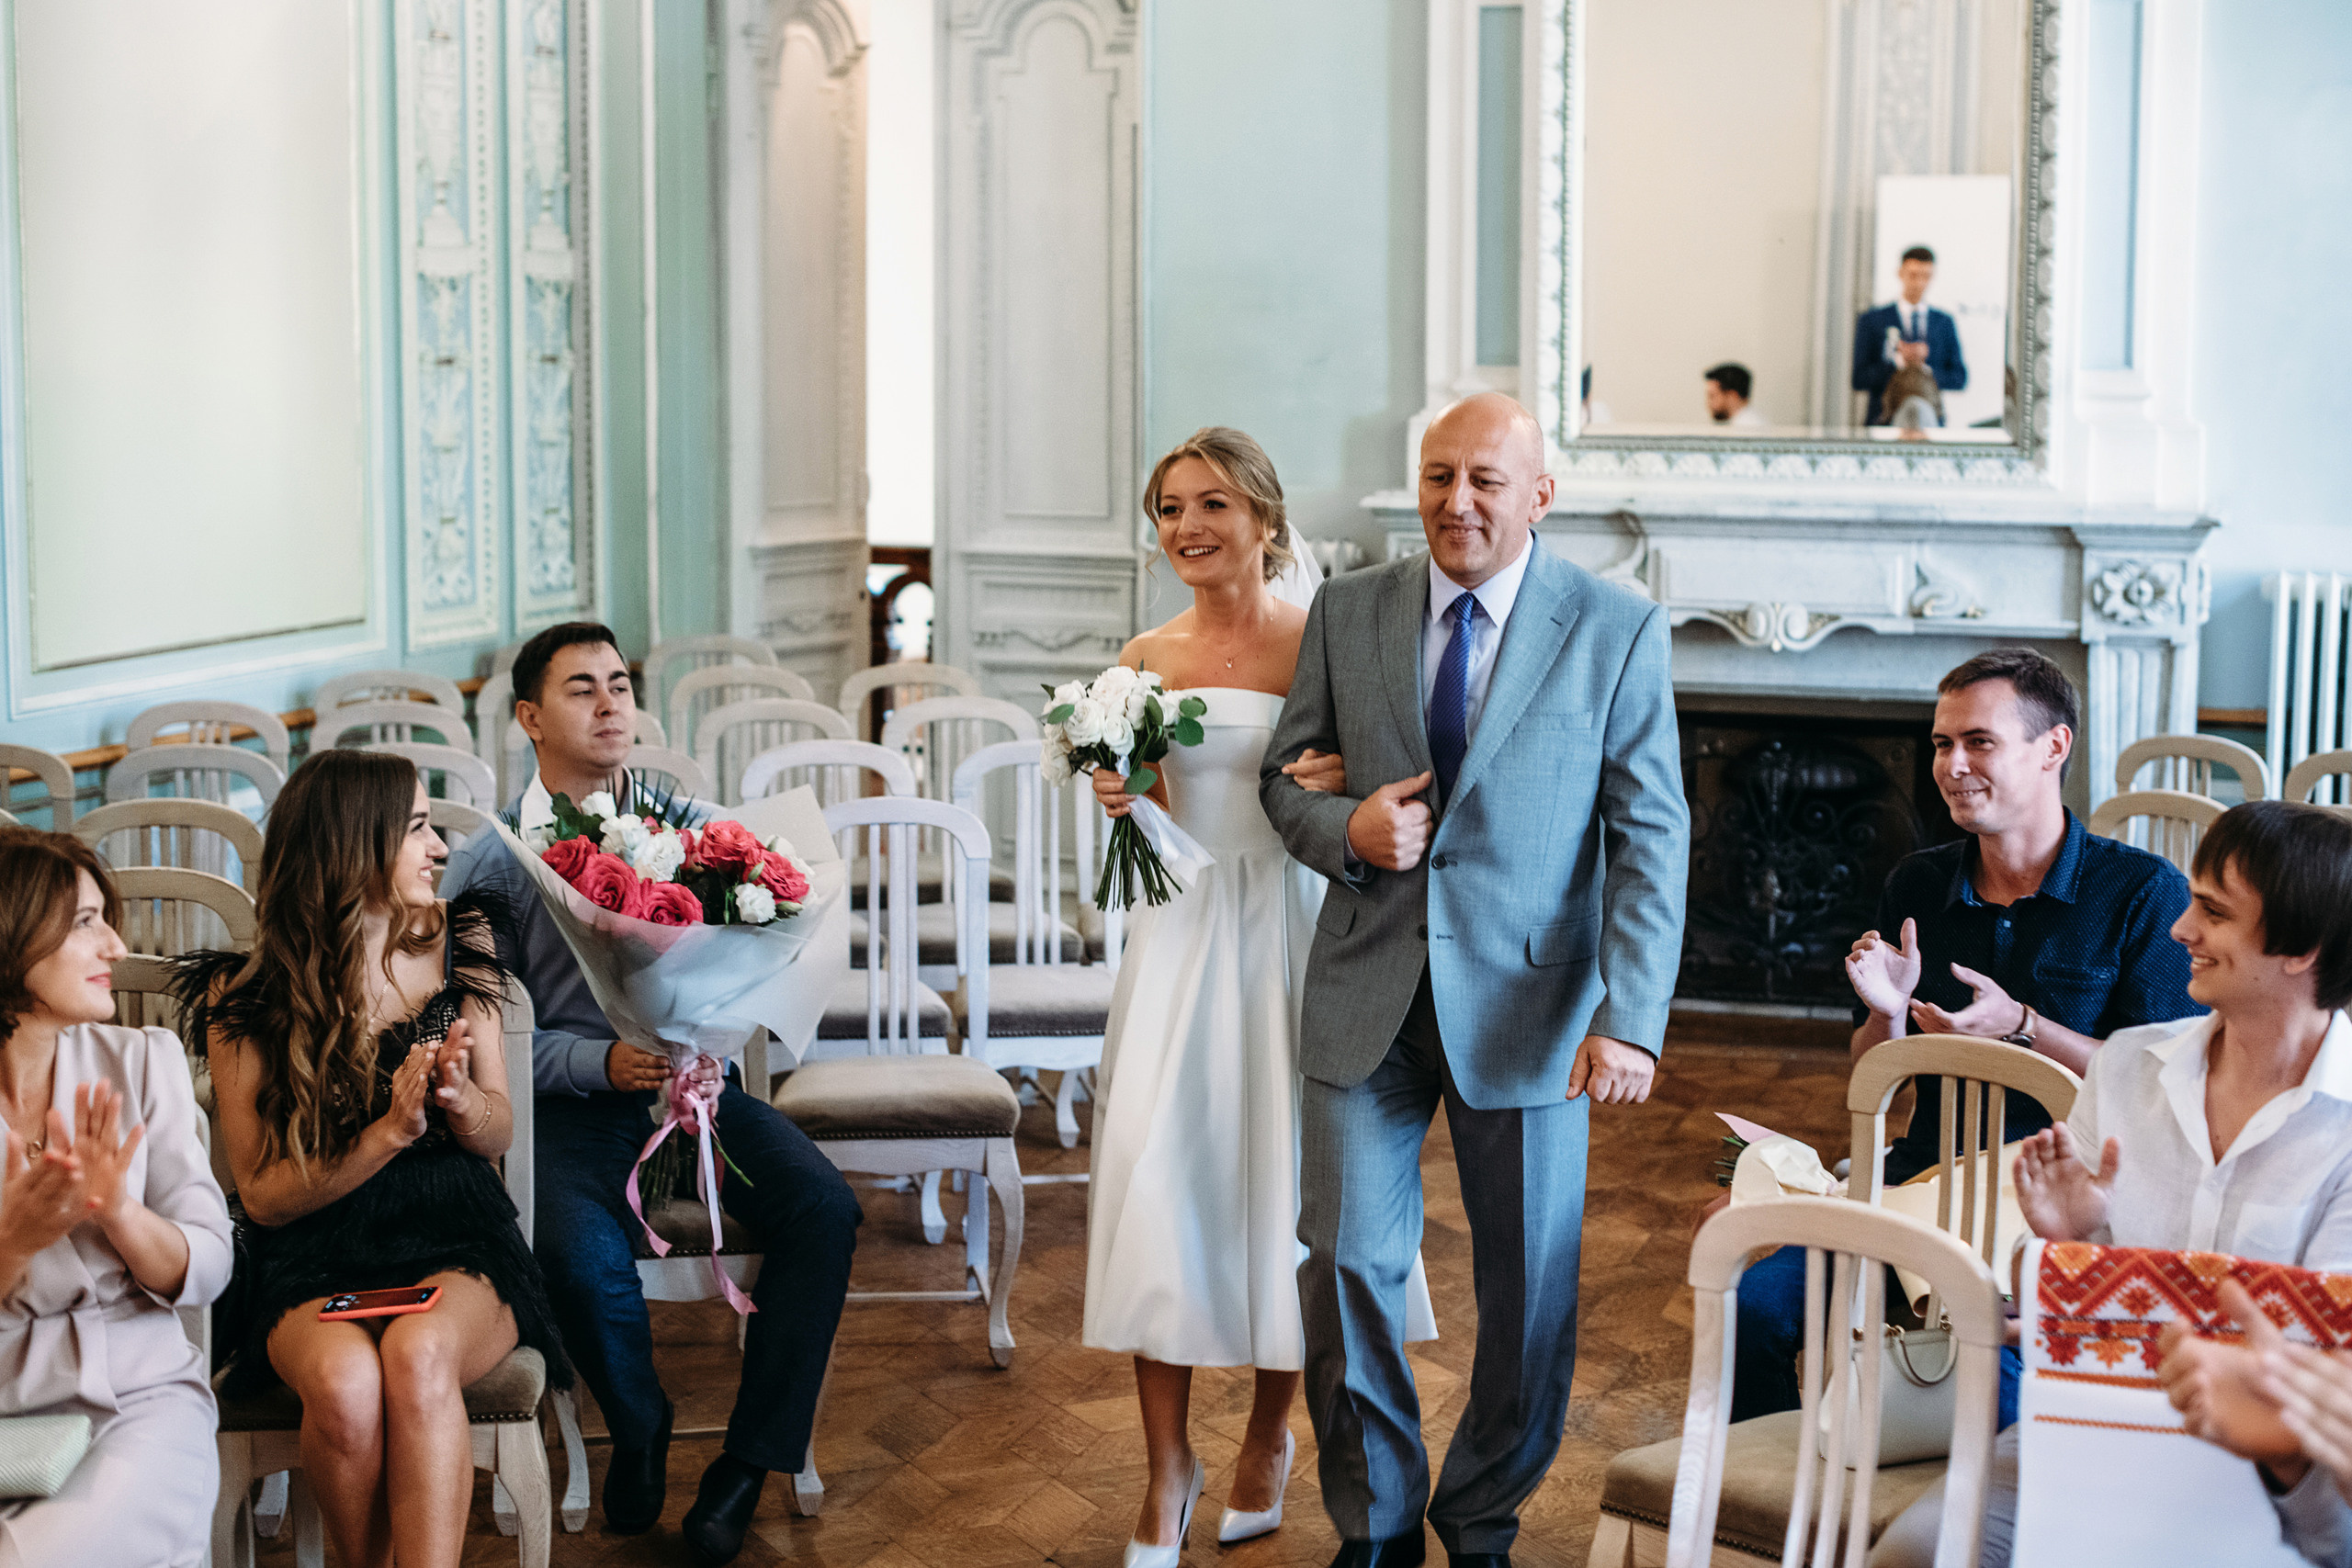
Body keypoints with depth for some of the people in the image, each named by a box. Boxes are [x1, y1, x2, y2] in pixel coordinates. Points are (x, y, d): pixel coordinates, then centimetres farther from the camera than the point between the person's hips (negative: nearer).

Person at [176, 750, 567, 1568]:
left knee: (417, 1355, -34)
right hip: (313, 1261, -1)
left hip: (455, 1239, 1)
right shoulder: (244, 1000, -3)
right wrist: (389, 1132, -18)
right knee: (345, 1380, -34)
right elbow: (262, 1194, -3)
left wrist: (459, 1098, -14)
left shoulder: (457, 945, 5)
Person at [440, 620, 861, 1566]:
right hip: (569, 1102, -3)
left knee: (823, 1210, -22)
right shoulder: (487, 865, 2)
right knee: (579, 1253, -32)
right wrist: (602, 1062, -19)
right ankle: (638, 1428, 1)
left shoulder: (691, 830, 11)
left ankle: (748, 1461, -7)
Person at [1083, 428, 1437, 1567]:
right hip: (1179, 934, 3)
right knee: (1157, 1179, -4)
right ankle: (1167, 1467, 8)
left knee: (1283, 1181, 5)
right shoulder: (1147, 660, 8)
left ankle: (1268, 1440, 27)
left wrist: (1345, 783, -25)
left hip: (1288, 933, -3)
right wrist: (1117, 801, -5)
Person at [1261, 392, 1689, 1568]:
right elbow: (1284, 776, 12)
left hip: (1526, 1001, -2)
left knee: (1530, 1289, 8)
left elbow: (1652, 837, -7)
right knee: (1347, 1264, 4)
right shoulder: (1348, 612, 4)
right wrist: (1346, 832, -12)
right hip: (1369, 989, 2)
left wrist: (1632, 1020, -16)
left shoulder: (1617, 631, -4)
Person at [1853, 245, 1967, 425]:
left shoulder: (1945, 323, 14)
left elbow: (1959, 378, 10)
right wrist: (1899, 361, -13)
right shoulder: (1870, 321, 6)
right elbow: (1858, 380, -2)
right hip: (1883, 423, -2)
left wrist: (1927, 373, -8)